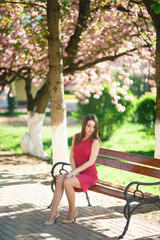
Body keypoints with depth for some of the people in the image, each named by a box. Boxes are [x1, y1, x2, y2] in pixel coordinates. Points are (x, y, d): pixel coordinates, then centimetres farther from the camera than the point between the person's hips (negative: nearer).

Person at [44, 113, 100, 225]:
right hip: (77, 172, 5)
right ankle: (53, 213, -24)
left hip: (90, 175, -5)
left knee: (67, 182, -30)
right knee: (60, 179, -25)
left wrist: (75, 171, -18)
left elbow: (91, 161, -15)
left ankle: (73, 212, -10)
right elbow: (72, 156, 11)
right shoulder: (76, 137, 8)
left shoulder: (95, 141, -10)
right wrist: (74, 170, -6)